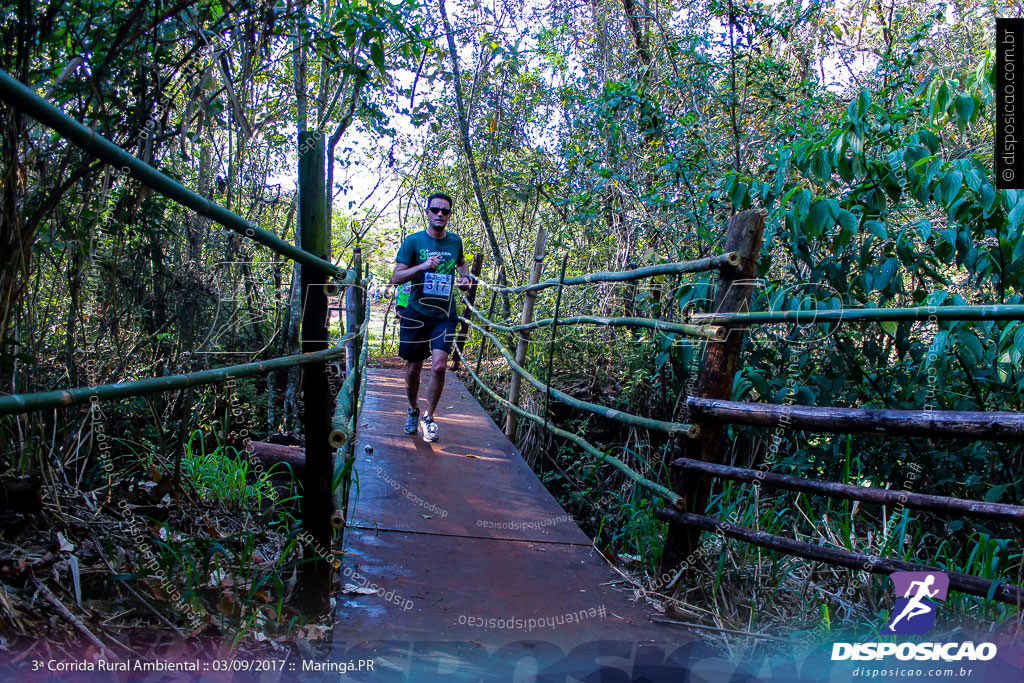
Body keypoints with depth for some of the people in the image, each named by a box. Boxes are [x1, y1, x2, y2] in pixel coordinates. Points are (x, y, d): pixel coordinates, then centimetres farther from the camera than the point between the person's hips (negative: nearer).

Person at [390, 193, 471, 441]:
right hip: (416, 313, -1)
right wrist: (423, 266, -21)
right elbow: (396, 277, -7)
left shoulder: (455, 242, 7)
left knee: (439, 365, -14)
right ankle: (413, 411, 34)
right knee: (413, 368, 8)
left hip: (445, 315, 1)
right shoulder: (413, 241, -2)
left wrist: (465, 277, 7)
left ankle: (429, 417, 4)